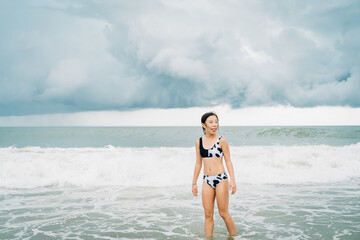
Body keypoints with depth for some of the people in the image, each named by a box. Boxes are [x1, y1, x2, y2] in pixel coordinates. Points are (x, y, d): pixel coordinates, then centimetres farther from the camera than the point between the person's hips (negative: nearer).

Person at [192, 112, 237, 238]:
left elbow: (228, 162, -3)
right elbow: (198, 164, 12)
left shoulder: (221, 141, -5)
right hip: (207, 180, 3)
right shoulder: (199, 142, 5)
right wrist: (194, 183, 12)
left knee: (223, 213, 3)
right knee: (208, 214, 5)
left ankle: (234, 236, 20)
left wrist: (232, 180, -11)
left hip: (221, 179, -3)